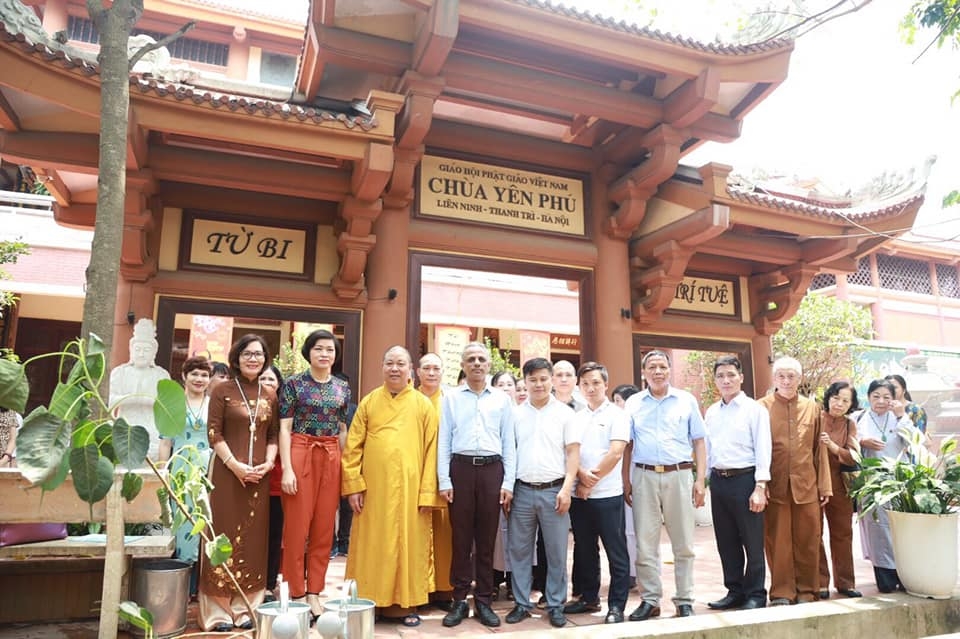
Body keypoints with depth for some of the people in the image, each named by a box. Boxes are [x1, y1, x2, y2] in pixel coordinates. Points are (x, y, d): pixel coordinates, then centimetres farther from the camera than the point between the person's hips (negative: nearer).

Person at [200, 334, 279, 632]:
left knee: (253, 540, 7)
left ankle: (244, 609, 17)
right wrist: (235, 465, -14)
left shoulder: (269, 395, 10)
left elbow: (273, 436, 10)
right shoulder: (222, 390, 0)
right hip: (228, 473, -3)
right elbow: (214, 433, -6)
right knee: (225, 536, 1)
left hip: (259, 476, 4)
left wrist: (267, 464, -6)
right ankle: (217, 611, 11)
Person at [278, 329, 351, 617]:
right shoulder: (294, 383, -1)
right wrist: (287, 468, -12)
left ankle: (314, 593, 18)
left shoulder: (343, 387, 10)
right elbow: (285, 428, -5)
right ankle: (296, 594, 14)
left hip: (331, 459, 4)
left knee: (324, 528, 7)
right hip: (300, 455, -4)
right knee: (297, 526, 1)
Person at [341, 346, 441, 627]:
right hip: (373, 486, 1)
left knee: (408, 544, 6)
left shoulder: (424, 405, 4)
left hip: (409, 488, -1)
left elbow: (432, 450, 0)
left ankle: (406, 603, 18)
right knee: (372, 545, 7)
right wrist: (353, 484, -5)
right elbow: (353, 446, 4)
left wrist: (427, 492, -6)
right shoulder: (369, 402, 7)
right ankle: (372, 601, 20)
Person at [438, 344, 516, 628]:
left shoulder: (502, 399, 9)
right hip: (461, 468, -1)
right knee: (461, 537, 5)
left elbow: (509, 443, 8)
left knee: (487, 539, 7)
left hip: (492, 469, 1)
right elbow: (443, 441, 4)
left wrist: (508, 482, 2)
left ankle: (484, 600, 19)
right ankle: (460, 599, 17)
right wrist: (443, 481, -3)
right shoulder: (451, 398, 7)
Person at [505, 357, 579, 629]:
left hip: (554, 491, -2)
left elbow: (573, 453, -1)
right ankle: (521, 603, 22)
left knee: (556, 552, 6)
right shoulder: (516, 414, 6)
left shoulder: (565, 413, 1)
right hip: (522, 491, 2)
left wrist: (566, 489, -9)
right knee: (519, 550, 9)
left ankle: (555, 605, 20)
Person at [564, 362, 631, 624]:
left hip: (607, 494, -5)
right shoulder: (575, 418, 11)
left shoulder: (617, 414, -4)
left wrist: (591, 483, -10)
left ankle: (616, 606, 12)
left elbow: (615, 453, -12)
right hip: (579, 494, 5)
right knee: (584, 550, 14)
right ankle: (589, 598, 28)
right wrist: (581, 474, -13)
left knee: (616, 552, 2)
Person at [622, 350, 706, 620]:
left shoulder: (687, 400, 6)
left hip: (679, 476, -1)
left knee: (683, 544, 6)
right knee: (645, 544, 5)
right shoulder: (633, 403, 8)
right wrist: (626, 481, 3)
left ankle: (684, 601, 18)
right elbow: (627, 445, 9)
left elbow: (698, 441, 5)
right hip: (644, 476, 1)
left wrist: (700, 480, -2)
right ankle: (650, 600, 17)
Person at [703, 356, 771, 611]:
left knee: (752, 542, 3)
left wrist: (760, 487, -15)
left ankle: (755, 594, 16)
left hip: (744, 479, -5)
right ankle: (735, 592, 24)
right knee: (726, 542, 12)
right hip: (718, 481, 5)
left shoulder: (755, 410, -3)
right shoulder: (711, 413, 13)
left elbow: (762, 450, -8)